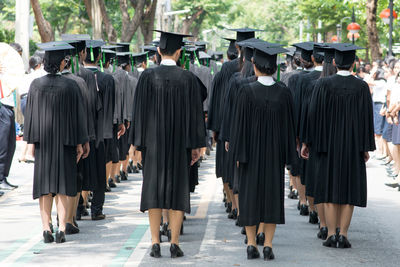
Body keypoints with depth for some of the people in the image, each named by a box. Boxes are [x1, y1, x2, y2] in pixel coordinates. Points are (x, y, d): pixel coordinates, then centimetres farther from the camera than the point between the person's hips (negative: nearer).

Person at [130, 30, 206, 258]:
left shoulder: (148, 76, -6)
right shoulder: (188, 78, -4)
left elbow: (140, 110, -3)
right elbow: (195, 112, -2)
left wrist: (138, 142, 4)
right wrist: (196, 145, 4)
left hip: (154, 140, 0)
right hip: (180, 142, 0)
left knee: (153, 188, 6)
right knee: (178, 188, 6)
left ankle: (156, 244, 4)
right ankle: (175, 244, 4)